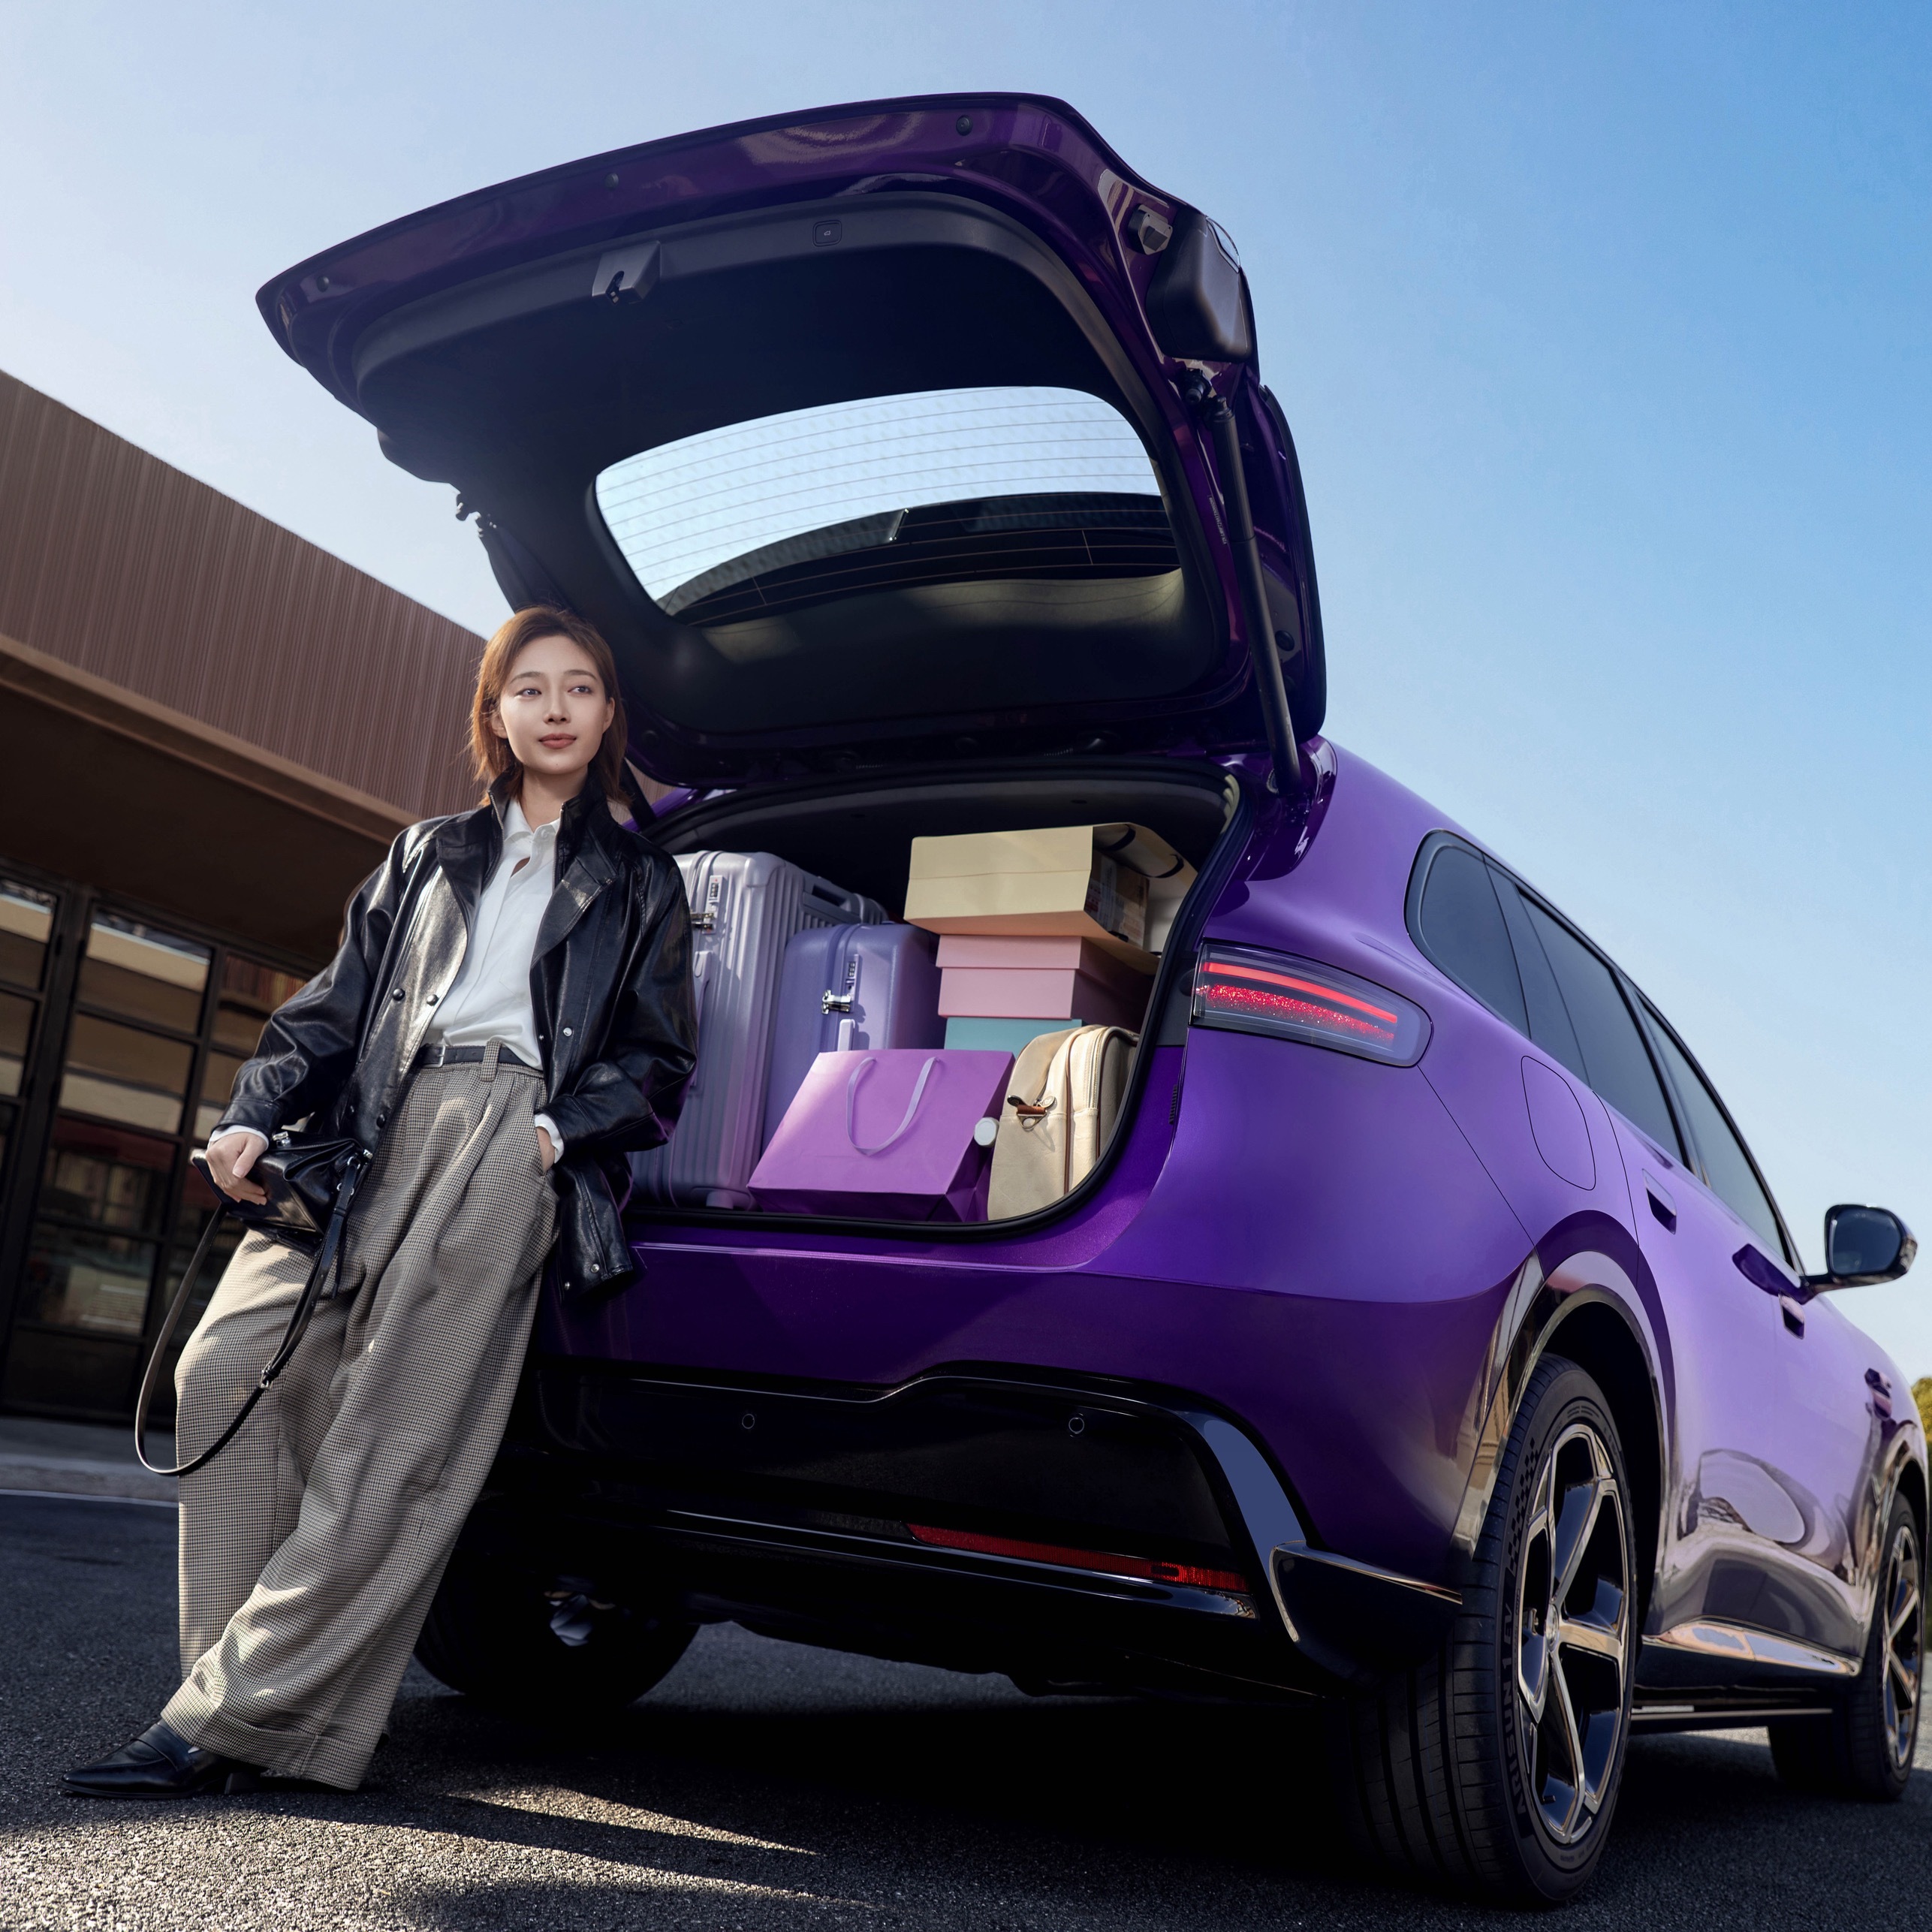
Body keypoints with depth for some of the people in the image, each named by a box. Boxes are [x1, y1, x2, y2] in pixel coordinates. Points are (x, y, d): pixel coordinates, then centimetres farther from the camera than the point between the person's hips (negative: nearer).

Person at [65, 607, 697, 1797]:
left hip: (512, 1138, -3)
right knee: (230, 1366, -16)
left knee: (396, 1448, -15)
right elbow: (335, 1010, 20)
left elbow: (660, 1064, 12)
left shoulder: (637, 881, 19)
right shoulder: (430, 856, 27)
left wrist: (562, 1131, -6)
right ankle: (250, 1688, -11)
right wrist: (255, 1115, 3)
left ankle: (230, 1720, -13)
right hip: (378, 1128, 4)